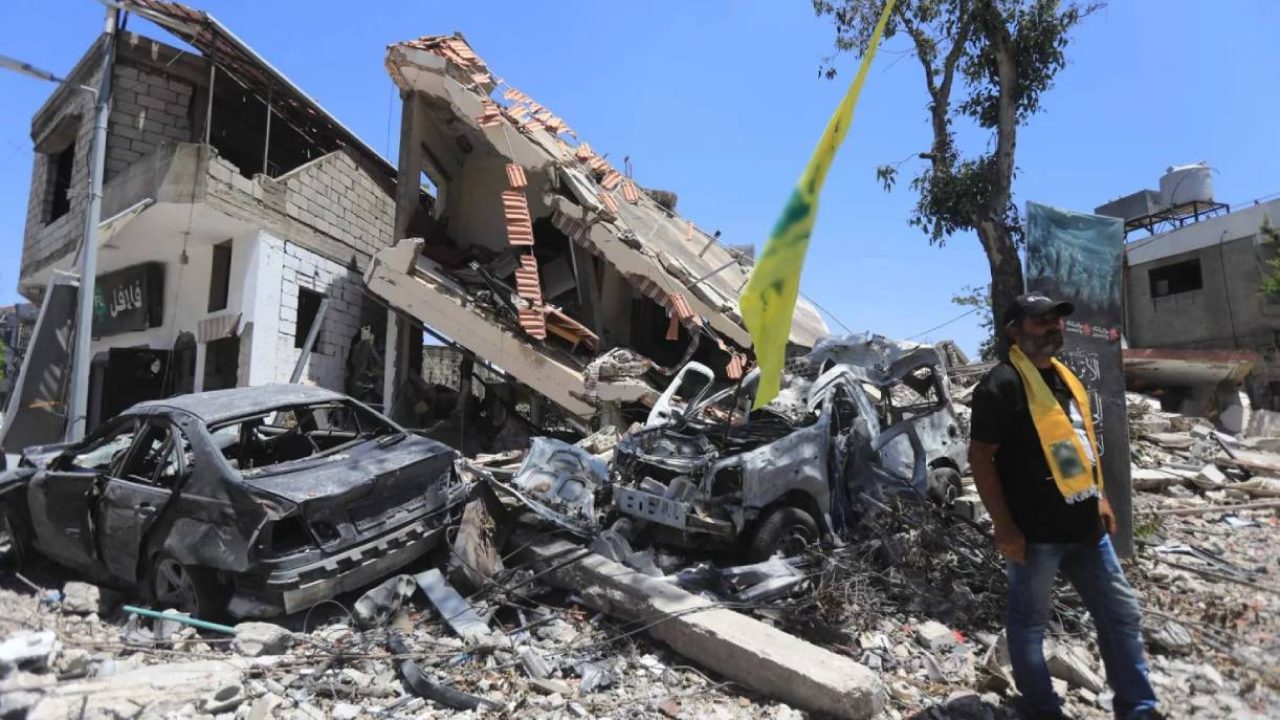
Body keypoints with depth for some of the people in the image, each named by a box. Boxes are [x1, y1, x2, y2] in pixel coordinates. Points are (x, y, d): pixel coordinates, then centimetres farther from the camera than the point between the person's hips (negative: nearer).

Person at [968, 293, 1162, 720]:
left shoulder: (1064, 376, 12)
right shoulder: (1003, 384, -16)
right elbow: (980, 457, -18)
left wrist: (1100, 497, 19)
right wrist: (1004, 526, -19)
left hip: (1083, 524, 9)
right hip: (1035, 529, -9)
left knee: (1122, 613, 15)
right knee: (1030, 620, 8)